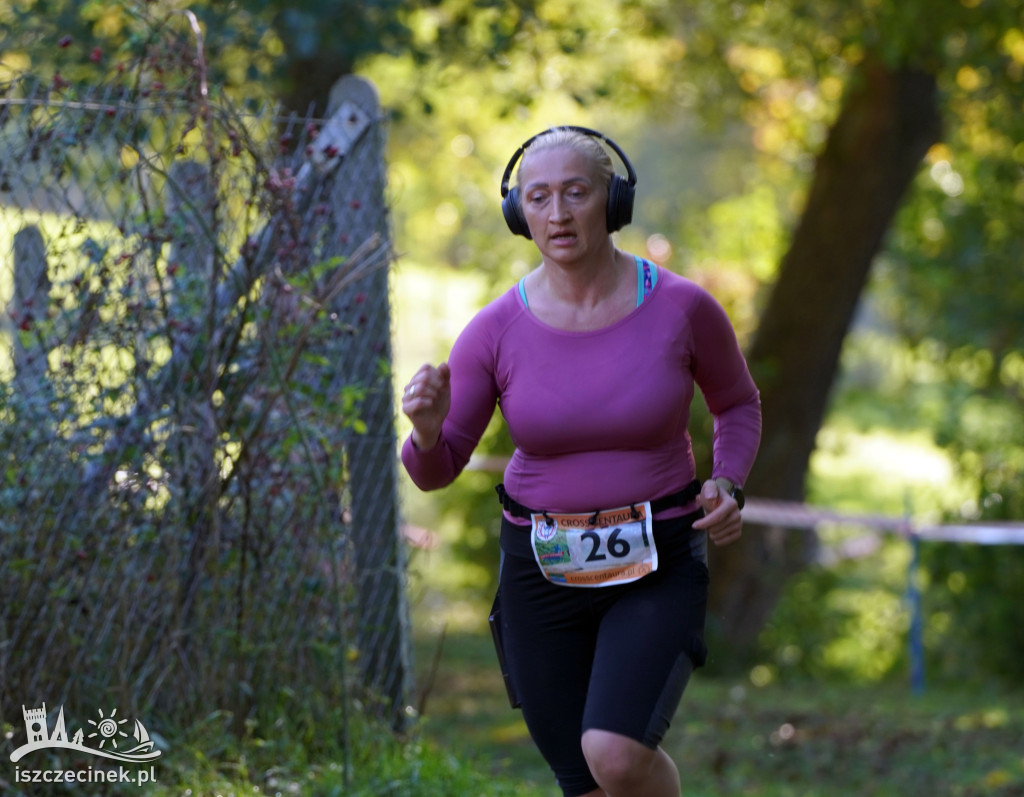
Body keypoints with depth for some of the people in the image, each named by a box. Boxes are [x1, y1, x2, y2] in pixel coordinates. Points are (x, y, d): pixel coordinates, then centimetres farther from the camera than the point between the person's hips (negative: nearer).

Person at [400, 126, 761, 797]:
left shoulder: (682, 307, -11)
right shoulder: (496, 330, -9)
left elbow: (739, 403, 7)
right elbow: (434, 469, -4)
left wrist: (727, 486, -12)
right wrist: (426, 426, -28)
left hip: (657, 571, -2)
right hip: (545, 571, 2)